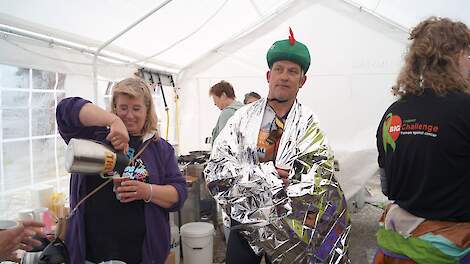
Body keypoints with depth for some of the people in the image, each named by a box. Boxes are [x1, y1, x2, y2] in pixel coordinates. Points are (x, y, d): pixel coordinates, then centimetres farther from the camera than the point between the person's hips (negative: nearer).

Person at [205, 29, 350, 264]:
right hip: (244, 220, 1)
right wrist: (269, 173, -19)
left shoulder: (308, 123, -5)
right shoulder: (243, 117, -3)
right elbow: (215, 169, -10)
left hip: (289, 226, 0)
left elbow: (320, 179, -17)